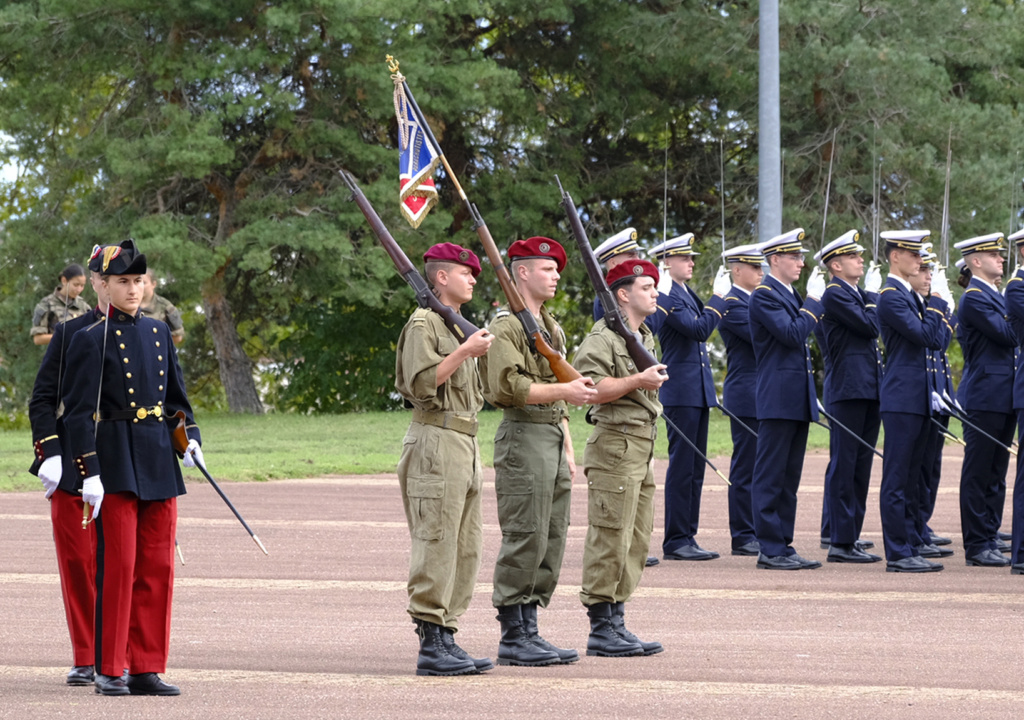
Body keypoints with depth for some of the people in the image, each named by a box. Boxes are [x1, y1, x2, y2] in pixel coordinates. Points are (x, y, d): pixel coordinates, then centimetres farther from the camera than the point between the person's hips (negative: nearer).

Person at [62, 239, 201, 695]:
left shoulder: (158, 332, 14)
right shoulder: (90, 341, -5)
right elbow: (78, 412, -8)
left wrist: (190, 438, 3)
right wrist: (89, 473, -15)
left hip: (159, 462, 6)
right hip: (116, 464, -6)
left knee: (158, 569, 5)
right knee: (117, 567, -5)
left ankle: (147, 669, 10)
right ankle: (109, 671, 1)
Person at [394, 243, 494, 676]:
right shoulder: (424, 323, -7)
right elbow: (421, 383, -19)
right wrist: (464, 352, -19)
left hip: (465, 444, 10)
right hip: (436, 441, -10)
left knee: (465, 547, 9)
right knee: (436, 545, -10)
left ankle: (446, 636, 13)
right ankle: (431, 645, -10)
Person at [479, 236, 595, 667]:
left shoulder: (551, 328, 21)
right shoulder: (505, 327, -7)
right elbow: (509, 386, -18)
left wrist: (568, 452, 20)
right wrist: (564, 391, -22)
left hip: (553, 437, 9)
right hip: (523, 436, -9)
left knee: (551, 541, 8)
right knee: (525, 541, -8)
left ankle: (529, 631, 13)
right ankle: (513, 637, -4)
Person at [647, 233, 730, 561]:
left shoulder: (687, 295, 16)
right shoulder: (667, 297, -13)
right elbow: (700, 330, -22)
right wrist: (718, 297, -16)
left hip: (697, 392, 9)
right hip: (681, 393, -9)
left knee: (695, 467, 10)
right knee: (682, 466, -7)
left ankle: (686, 537, 14)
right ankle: (676, 541, -3)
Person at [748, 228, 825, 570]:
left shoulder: (791, 295, 18)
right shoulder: (764, 295, -10)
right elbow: (792, 335, -20)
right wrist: (813, 301, -12)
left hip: (798, 399, 9)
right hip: (778, 398, -9)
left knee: (789, 478, 10)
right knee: (771, 476, -5)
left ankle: (783, 545, 13)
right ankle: (771, 549, -4)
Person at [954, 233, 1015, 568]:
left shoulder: (994, 295, 19)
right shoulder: (974, 298, -12)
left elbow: (1011, 336, 17)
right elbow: (1008, 334, -19)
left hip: (1002, 398, 10)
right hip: (985, 398, -10)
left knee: (996, 475, 11)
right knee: (978, 474, -4)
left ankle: (990, 539, 15)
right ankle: (977, 546, -2)